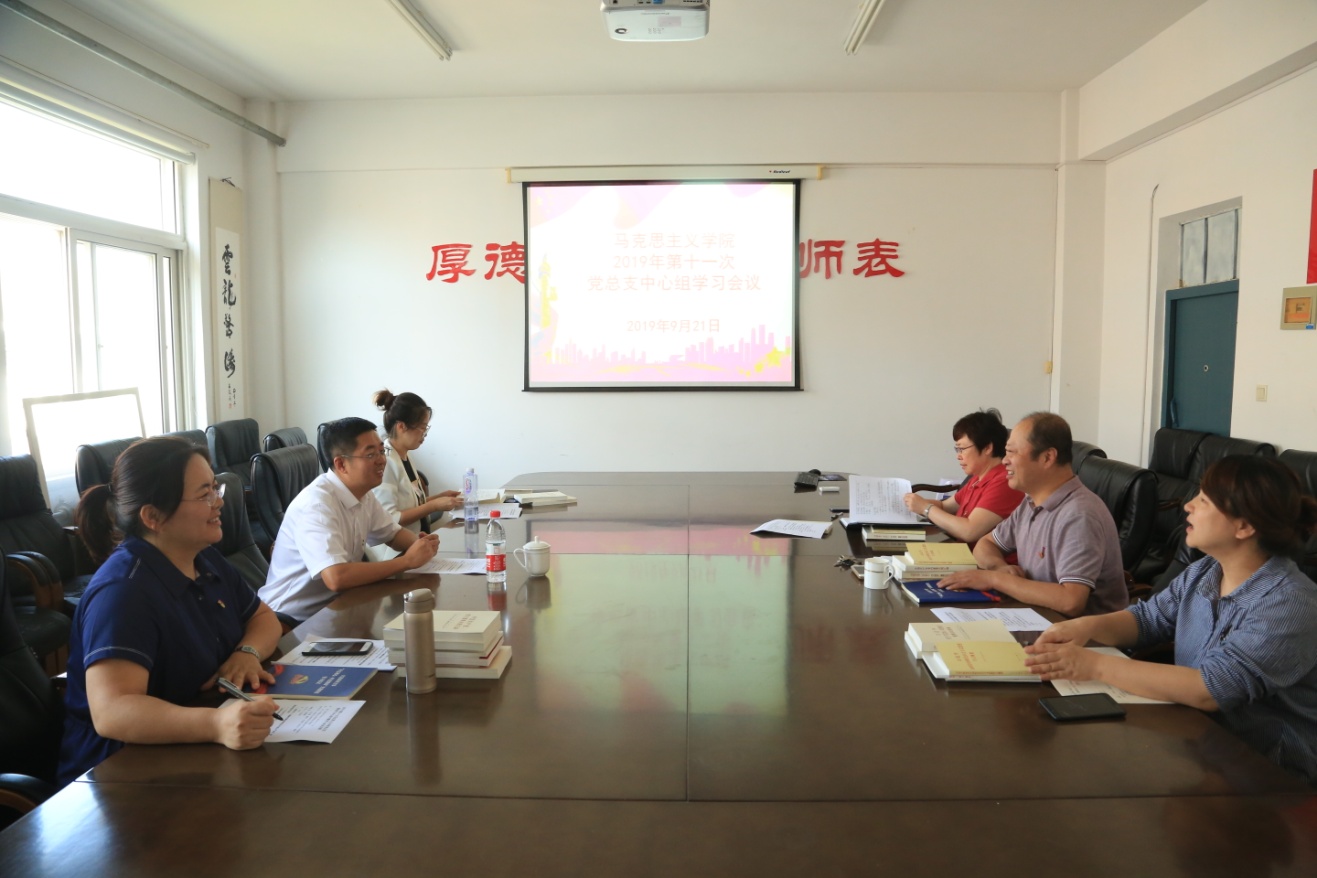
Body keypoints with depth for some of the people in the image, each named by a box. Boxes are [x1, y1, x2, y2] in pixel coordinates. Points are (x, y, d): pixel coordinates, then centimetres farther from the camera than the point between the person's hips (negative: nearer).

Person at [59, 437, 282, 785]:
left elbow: (263, 616, 16)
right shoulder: (122, 591, -22)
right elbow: (110, 712, -32)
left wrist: (247, 652, -8)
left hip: (195, 754, 8)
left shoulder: (207, 560, 6)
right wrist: (215, 724, -48)